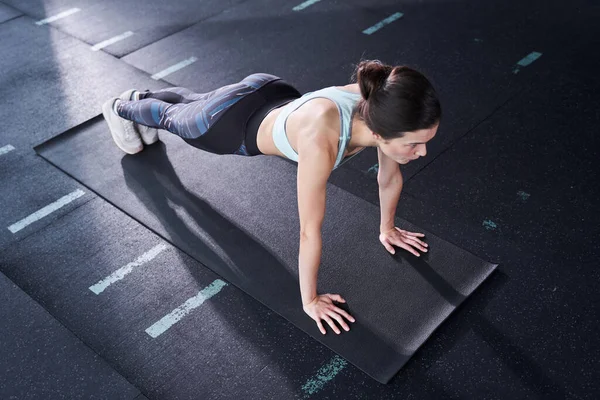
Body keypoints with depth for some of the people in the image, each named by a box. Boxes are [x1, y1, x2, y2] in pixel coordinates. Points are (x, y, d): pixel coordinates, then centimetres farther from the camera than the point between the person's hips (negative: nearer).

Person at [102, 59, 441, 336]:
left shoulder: (383, 108, -30)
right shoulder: (320, 140, -49)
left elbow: (390, 177, -10)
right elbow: (310, 230, -37)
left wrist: (387, 228, 5)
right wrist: (310, 300, -23)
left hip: (275, 96, 6)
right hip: (233, 121, -5)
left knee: (194, 102, 37)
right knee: (173, 118, 29)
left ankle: (143, 97, 70)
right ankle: (122, 108, 64)